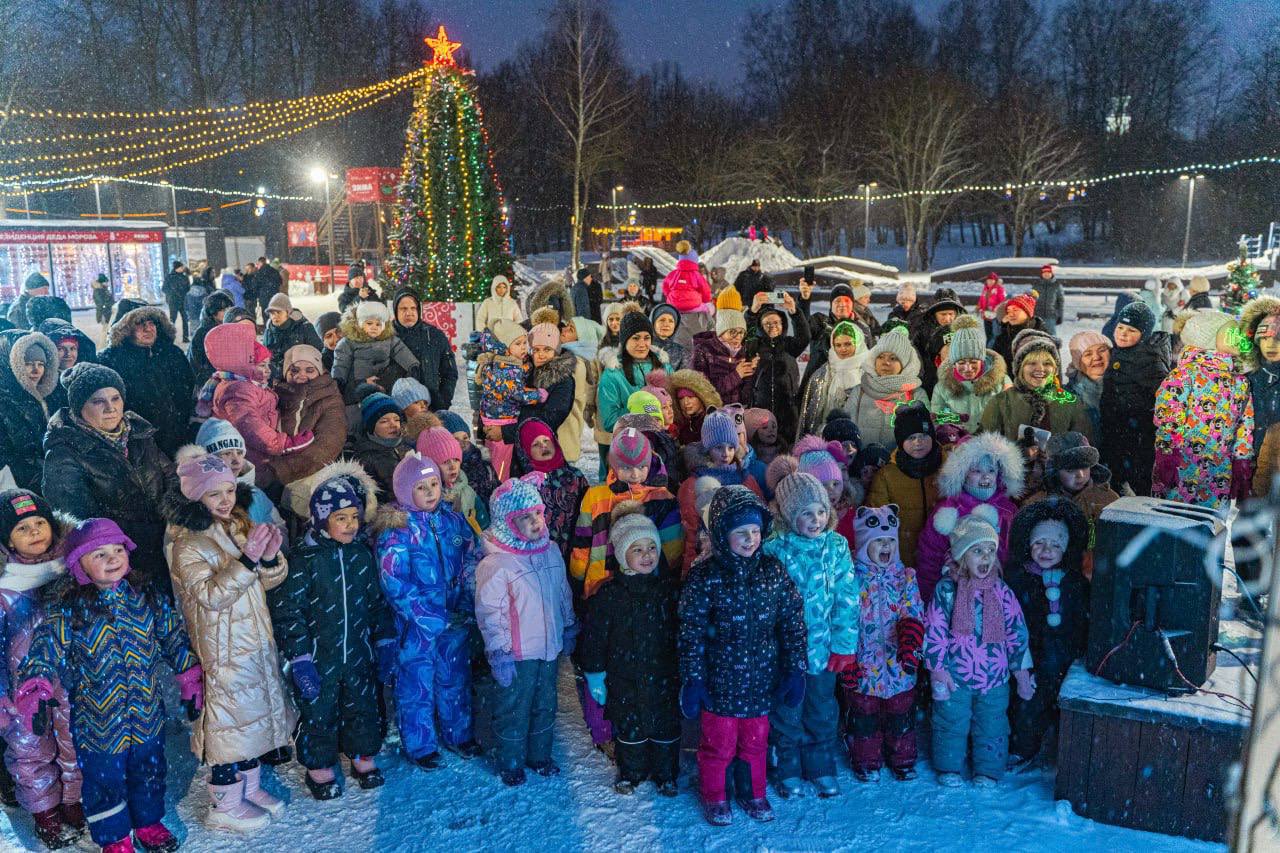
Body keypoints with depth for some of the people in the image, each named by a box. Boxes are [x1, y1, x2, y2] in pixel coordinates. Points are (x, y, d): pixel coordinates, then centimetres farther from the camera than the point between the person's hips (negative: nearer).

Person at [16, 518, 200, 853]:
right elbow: (44, 649, -21)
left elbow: (176, 640, 5)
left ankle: (148, 822, 46)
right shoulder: (68, 611, -14)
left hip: (148, 717, 4)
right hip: (97, 722, -3)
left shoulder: (149, 601, -3)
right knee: (105, 780, 13)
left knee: (149, 773, 22)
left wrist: (191, 681, 6)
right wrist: (35, 690, -38)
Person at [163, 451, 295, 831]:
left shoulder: (241, 525, 2)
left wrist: (270, 557, -17)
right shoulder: (186, 544, -17)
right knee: (232, 715, 1)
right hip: (222, 648, -7)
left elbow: (270, 581, 5)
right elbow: (212, 595, -25)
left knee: (256, 711, 16)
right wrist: (248, 558, -34)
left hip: (256, 637, 7)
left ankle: (250, 788, 34)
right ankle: (224, 806, 18)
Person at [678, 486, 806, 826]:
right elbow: (691, 632, -10)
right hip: (720, 680, -3)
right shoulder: (704, 576, -14)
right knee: (718, 742, 13)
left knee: (756, 741, 18)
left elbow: (793, 622, 1)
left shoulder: (773, 571, -5)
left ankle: (753, 793, 41)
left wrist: (795, 670, -1)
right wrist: (692, 680, -11)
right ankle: (715, 797, 36)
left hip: (762, 679, 3)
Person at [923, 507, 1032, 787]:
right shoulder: (946, 589, -10)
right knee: (951, 723, 11)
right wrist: (938, 669, -9)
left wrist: (1022, 673, 3)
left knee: (992, 725, 13)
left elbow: (1017, 633, 2)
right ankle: (949, 768, 30)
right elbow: (933, 632, -7)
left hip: (994, 676, 2)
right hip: (955, 676, -1)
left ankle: (988, 771, 31)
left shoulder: (1002, 592, -3)